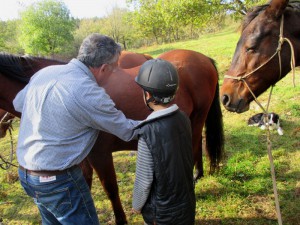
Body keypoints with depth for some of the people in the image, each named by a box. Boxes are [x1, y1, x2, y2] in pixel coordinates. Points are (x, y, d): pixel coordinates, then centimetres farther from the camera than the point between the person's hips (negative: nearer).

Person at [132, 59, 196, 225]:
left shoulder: (148, 132, -29)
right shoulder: (183, 118, -11)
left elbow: (144, 179, -20)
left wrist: (136, 205, -2)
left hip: (162, 211, -5)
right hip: (187, 201, 5)